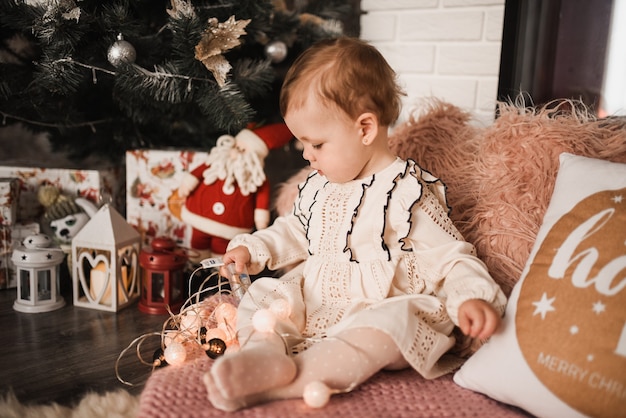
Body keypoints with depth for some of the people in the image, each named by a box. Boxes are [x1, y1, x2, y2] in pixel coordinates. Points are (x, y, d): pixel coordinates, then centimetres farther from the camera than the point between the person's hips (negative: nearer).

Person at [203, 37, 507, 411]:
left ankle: (294, 376, -48)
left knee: (395, 321, -36)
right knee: (261, 293, -7)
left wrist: (471, 296, -29)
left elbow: (449, 257, -10)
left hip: (377, 311, -6)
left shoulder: (407, 193, -11)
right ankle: (265, 349, -37)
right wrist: (253, 248, 13)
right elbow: (295, 233, 27)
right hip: (310, 305, 7)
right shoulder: (318, 187, 11)